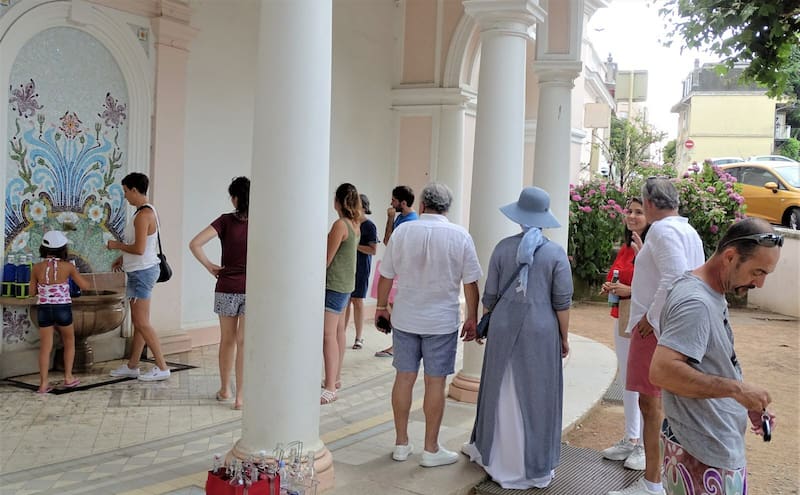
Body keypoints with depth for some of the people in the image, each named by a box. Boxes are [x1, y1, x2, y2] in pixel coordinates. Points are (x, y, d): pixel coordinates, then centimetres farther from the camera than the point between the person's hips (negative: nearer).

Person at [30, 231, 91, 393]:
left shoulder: (37, 268, -3)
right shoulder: (68, 266, -8)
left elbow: (33, 292, 4)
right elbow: (85, 286, -2)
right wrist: (75, 273, 15)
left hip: (43, 309, 1)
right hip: (63, 308, -1)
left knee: (45, 347, 6)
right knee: (69, 342, 19)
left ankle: (43, 383, 4)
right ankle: (68, 377, 20)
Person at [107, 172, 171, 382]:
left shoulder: (143, 214, -19)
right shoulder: (147, 211, 13)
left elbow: (139, 249, -25)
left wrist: (118, 245, -9)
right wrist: (123, 258, 20)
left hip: (142, 271, -10)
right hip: (139, 271, 10)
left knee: (142, 323, -6)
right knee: (138, 322, 15)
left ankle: (162, 367, -2)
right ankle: (132, 366, 24)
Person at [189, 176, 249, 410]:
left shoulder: (226, 220, -5)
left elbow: (195, 244, -14)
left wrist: (210, 266, -3)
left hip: (227, 288, 1)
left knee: (227, 340, 17)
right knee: (244, 343, 4)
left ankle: (225, 389, 29)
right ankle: (240, 396, 4)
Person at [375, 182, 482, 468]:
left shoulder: (403, 231, -3)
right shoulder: (460, 236, -7)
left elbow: (386, 276, 2)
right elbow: (470, 283, -5)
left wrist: (381, 306, 16)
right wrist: (472, 318, 5)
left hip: (405, 318, 2)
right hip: (442, 322, -2)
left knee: (404, 378, 10)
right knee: (435, 382, 4)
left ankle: (401, 444, 20)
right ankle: (431, 449, 13)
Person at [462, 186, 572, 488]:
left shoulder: (503, 247, -1)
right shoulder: (556, 253, -5)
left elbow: (490, 296, 4)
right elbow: (562, 303, -5)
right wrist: (564, 338, 5)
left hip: (504, 329, 2)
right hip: (540, 332, -2)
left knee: (501, 391, 16)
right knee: (535, 396, 7)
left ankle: (491, 451, 31)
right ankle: (534, 467, 15)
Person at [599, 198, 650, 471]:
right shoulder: (625, 248, 12)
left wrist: (631, 291, -24)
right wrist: (610, 288, 6)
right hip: (622, 320, 9)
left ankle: (646, 446, 9)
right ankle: (630, 440, 29)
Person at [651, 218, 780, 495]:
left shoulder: (713, 295, 9)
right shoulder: (695, 303, -22)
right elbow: (661, 371, -31)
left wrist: (746, 403, 6)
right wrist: (736, 389, -25)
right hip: (703, 455, -10)